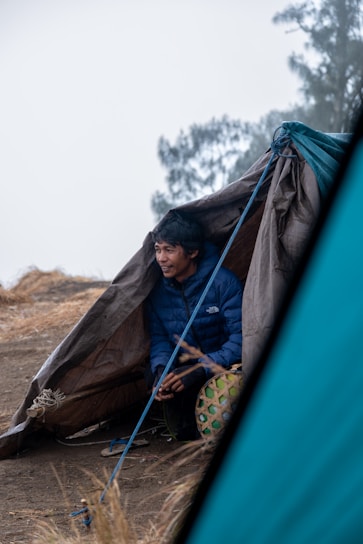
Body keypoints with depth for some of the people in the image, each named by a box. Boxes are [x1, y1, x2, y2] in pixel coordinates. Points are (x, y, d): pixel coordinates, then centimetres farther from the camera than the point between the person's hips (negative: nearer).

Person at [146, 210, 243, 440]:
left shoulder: (224, 282, -15)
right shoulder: (159, 291, -1)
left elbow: (241, 337, -18)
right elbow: (159, 338, 3)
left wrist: (202, 369, -28)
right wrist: (160, 369, -20)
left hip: (225, 368, -3)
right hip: (185, 369, 3)